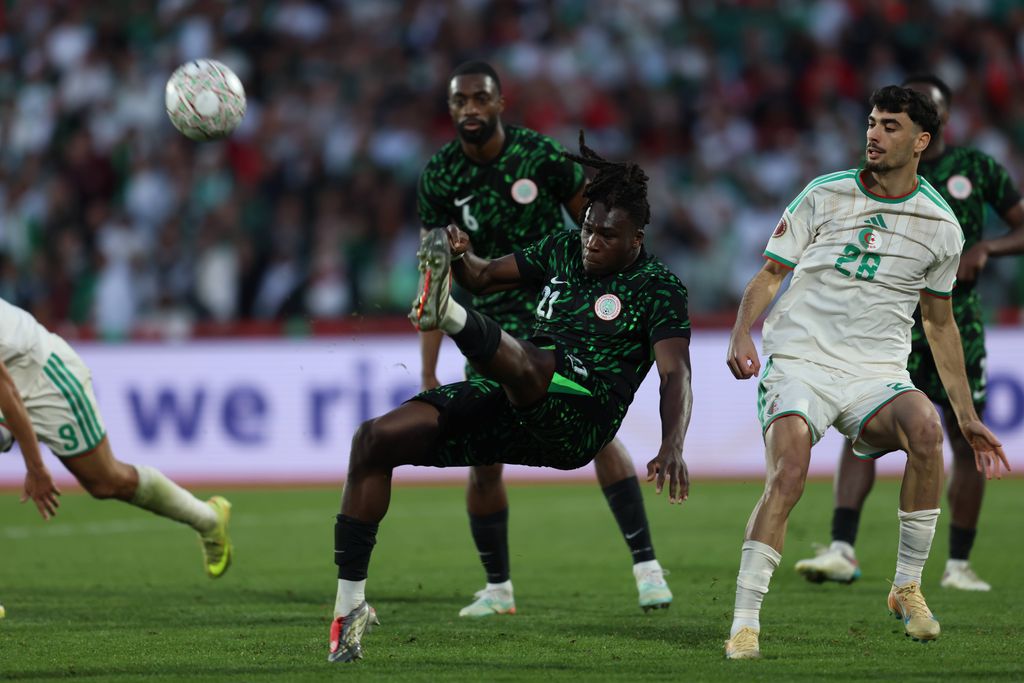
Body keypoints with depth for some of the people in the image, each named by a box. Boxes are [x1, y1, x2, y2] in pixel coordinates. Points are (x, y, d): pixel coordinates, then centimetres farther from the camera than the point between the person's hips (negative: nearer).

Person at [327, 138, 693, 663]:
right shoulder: (564, 250, 18)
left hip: (574, 422, -6)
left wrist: (672, 448, -32)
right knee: (375, 439, -9)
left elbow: (675, 372, -14)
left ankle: (447, 314, -71)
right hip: (508, 405, 6)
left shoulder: (657, 288, 0)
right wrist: (461, 255, -2)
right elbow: (483, 277, 24)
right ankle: (349, 607, -7)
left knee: (521, 361, -40)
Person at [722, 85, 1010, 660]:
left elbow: (940, 322, 18)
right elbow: (770, 275, 7)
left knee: (924, 425, -31)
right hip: (800, 363, -1)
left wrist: (968, 416, 17)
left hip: (877, 374, 1)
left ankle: (908, 588, -14)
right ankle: (745, 623, -23)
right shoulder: (825, 196, 2)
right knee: (788, 472, -28)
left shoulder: (940, 225, 7)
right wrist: (742, 333, -14)